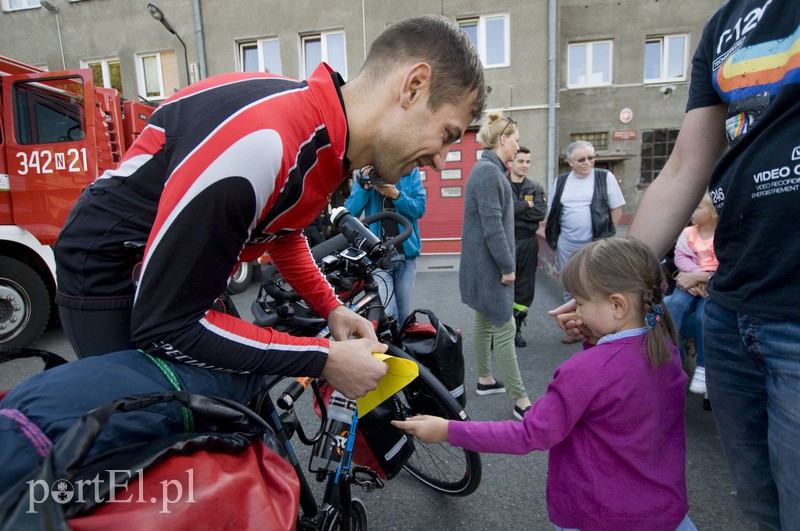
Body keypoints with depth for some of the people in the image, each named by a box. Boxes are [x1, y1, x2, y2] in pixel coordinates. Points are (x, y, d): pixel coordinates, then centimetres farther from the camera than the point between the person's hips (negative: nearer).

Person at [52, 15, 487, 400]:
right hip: (106, 272, -7)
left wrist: (331, 309, -2)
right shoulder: (258, 144, -37)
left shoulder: (329, 141, -8)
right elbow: (163, 327, -30)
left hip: (184, 272, 8)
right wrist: (324, 360, -27)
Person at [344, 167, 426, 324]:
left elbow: (420, 208, -3)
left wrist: (396, 194, -18)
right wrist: (364, 187, -16)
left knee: (404, 314, 11)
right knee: (385, 315, -13)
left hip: (406, 252, 2)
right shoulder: (364, 173, 3)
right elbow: (350, 213, -3)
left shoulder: (410, 171, 3)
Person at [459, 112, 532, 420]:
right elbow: (492, 225, -21)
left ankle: (485, 380, 32)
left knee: (485, 323, 18)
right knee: (505, 329, -6)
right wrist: (507, 266, -17)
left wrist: (505, 262, 20)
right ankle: (520, 401, 3)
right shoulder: (488, 172, -17)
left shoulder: (490, 170, 15)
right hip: (488, 264, -10)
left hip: (484, 264, 10)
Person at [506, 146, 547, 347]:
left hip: (528, 242, 4)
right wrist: (526, 205, -11)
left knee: (525, 289, 8)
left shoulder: (536, 188, 10)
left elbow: (541, 212, -6)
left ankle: (517, 329, 22)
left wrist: (513, 210, -12)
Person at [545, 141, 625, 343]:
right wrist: (554, 237, 6)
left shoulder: (605, 177, -1)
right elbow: (553, 212, 13)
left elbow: (617, 209, 2)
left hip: (596, 244, -3)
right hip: (567, 245, 4)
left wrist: (607, 234, -2)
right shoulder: (561, 181, 7)